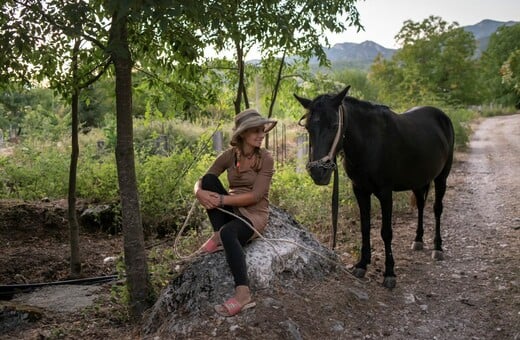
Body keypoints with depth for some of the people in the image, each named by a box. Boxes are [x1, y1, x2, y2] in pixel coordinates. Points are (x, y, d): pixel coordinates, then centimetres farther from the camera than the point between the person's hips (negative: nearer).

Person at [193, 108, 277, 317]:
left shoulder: (265, 159, -11)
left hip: (255, 213, -5)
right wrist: (200, 193, -26)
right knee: (209, 179, -17)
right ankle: (218, 237, -15)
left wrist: (221, 200, -26)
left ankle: (243, 294, -40)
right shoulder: (229, 156, 1)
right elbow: (200, 182, -1)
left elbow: (254, 196, -20)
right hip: (232, 210, 5)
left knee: (228, 232, -37)